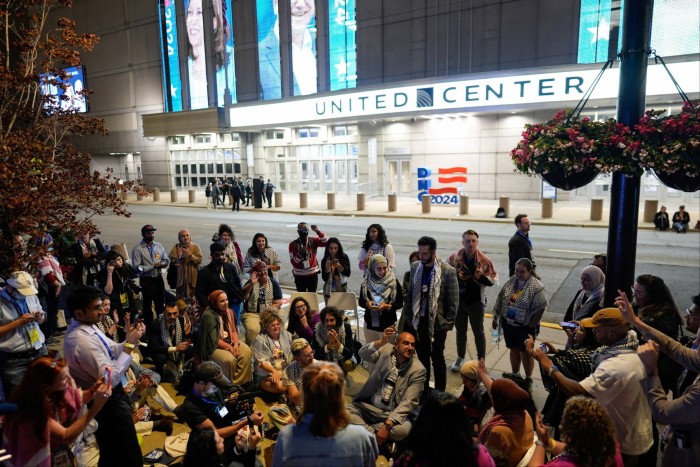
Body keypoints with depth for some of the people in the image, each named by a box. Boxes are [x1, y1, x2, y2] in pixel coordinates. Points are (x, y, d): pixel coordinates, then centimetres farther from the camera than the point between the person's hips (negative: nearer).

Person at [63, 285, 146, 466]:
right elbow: (111, 379, -29)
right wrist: (129, 344, -27)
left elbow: (112, 351, 9)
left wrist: (129, 340, -9)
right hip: (107, 401, -10)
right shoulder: (82, 340, -31)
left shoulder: (88, 326, -2)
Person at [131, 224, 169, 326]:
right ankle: (149, 325, 24)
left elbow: (167, 260, 8)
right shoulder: (137, 249, -12)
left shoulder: (158, 246, 5)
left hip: (158, 279, 5)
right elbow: (137, 267, -18)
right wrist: (153, 266, -21)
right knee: (148, 305, 10)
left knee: (160, 303, 17)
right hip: (146, 280, -5)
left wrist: (162, 264, -13)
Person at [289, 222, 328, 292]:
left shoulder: (313, 241, -2)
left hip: (313, 275, 1)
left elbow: (325, 242, -19)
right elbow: (293, 262, -10)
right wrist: (300, 253, -27)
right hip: (299, 276, -1)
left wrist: (318, 231, -27)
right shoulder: (293, 244, -6)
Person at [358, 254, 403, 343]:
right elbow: (360, 301, 7)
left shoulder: (394, 282, -7)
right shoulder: (366, 282, -1)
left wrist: (388, 306, -20)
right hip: (370, 323, 2)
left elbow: (400, 303, -3)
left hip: (388, 324, -2)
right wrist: (367, 304, -15)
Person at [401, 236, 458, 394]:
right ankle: (423, 390, 32)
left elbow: (453, 301, -8)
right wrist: (408, 317, 7)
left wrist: (448, 324, -9)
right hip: (418, 321, 4)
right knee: (422, 357, 16)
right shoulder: (415, 267, 1)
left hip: (437, 323, -4)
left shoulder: (448, 271, -13)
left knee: (437, 358, 9)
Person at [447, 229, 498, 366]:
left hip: (476, 302, -2)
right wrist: (456, 276, -18)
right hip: (458, 300, 2)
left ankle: (481, 360, 30)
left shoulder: (484, 260, -12)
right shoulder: (454, 257, -8)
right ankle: (460, 358, 37)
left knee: (478, 332, 14)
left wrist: (481, 277, -25)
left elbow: (493, 279, -6)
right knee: (460, 331, 19)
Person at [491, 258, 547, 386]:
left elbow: (540, 309, -16)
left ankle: (528, 379, 31)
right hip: (508, 324, 5)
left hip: (525, 327, -4)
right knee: (514, 350, 20)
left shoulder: (537, 287, -17)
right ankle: (515, 375, 38)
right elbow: (500, 301, 6)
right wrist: (495, 319, 9)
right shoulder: (510, 282, -2)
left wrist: (531, 326, -13)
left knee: (526, 353, 11)